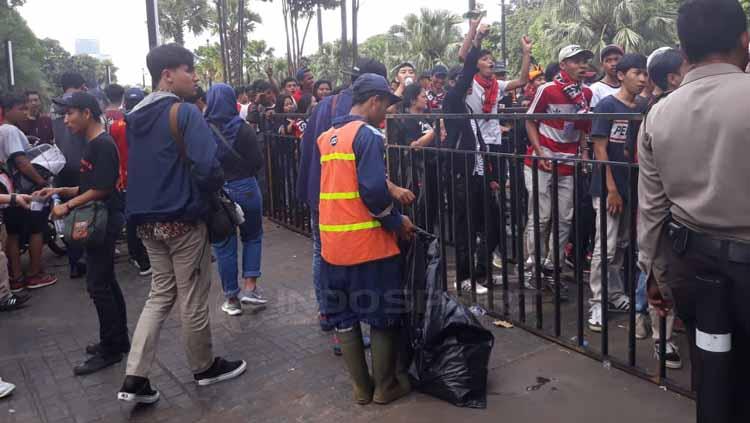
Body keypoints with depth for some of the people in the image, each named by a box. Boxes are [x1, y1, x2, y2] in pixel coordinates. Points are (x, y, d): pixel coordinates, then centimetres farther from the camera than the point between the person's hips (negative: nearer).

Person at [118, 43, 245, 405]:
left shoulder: (136, 116, 11)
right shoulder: (185, 112, -15)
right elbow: (208, 167, -25)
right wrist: (210, 190, -6)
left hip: (147, 220, 8)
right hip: (183, 219, -7)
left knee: (161, 294, 16)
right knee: (193, 298, 8)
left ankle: (135, 378, 11)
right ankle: (204, 367, 27)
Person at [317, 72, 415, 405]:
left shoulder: (325, 137, 12)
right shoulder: (368, 134, -12)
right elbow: (373, 190, -22)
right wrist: (397, 222, -9)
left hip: (332, 241, 7)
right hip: (368, 241, -7)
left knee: (344, 315, 14)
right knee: (384, 314, 8)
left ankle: (361, 386, 25)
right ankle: (386, 386, 20)